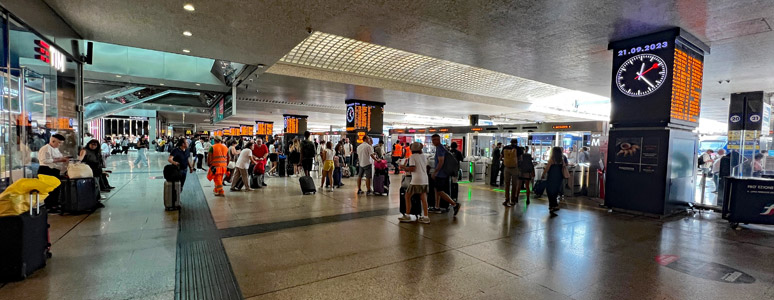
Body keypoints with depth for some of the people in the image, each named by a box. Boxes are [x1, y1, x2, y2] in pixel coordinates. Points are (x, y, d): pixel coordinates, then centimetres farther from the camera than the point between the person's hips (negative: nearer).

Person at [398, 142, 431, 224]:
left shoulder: (412, 157, -7)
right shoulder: (424, 157, 11)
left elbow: (412, 169, -15)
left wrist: (404, 167, -1)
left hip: (416, 180, -6)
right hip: (425, 180, 6)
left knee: (407, 196, 5)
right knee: (423, 198, 8)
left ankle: (407, 216, 6)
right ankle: (425, 217, 7)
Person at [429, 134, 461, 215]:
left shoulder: (439, 149, -17)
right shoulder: (440, 148, 15)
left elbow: (441, 162, -24)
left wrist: (434, 172, -18)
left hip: (440, 174, -10)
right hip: (440, 174, 10)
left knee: (440, 191, -7)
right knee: (437, 189, 15)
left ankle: (455, 204, -7)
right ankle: (437, 207, 22)